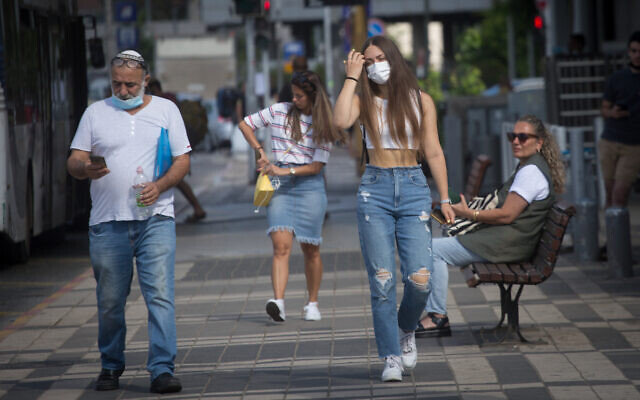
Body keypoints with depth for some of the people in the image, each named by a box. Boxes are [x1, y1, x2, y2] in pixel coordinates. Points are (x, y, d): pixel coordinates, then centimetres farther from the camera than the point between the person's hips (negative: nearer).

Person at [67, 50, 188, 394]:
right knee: (109, 301, 5)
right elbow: (73, 162, 7)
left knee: (160, 294, -11)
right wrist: (86, 168, -17)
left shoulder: (165, 110, 10)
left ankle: (162, 370, -12)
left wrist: (160, 186, -11)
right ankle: (110, 366, 21)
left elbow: (183, 160, 8)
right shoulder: (95, 113, 11)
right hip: (107, 222, 1)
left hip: (155, 218, -1)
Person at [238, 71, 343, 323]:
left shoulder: (323, 125, 2)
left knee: (310, 249, 4)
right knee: (281, 245, -16)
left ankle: (313, 304, 20)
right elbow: (245, 124, 15)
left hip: (309, 185, 0)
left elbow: (317, 166, -3)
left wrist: (285, 171, -13)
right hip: (279, 186, 0)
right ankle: (278, 302, -30)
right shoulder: (279, 111, 6)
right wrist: (260, 151, 4)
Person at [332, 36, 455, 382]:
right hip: (375, 189, 0)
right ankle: (391, 357, 3)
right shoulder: (365, 101, 6)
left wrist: (445, 198, 4)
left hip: (414, 188, 0)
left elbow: (433, 152, 9)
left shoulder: (421, 101, 8)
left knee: (419, 279, -10)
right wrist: (351, 77, -8)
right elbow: (341, 121, -17)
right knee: (382, 281, -5)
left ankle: (406, 329, 20)